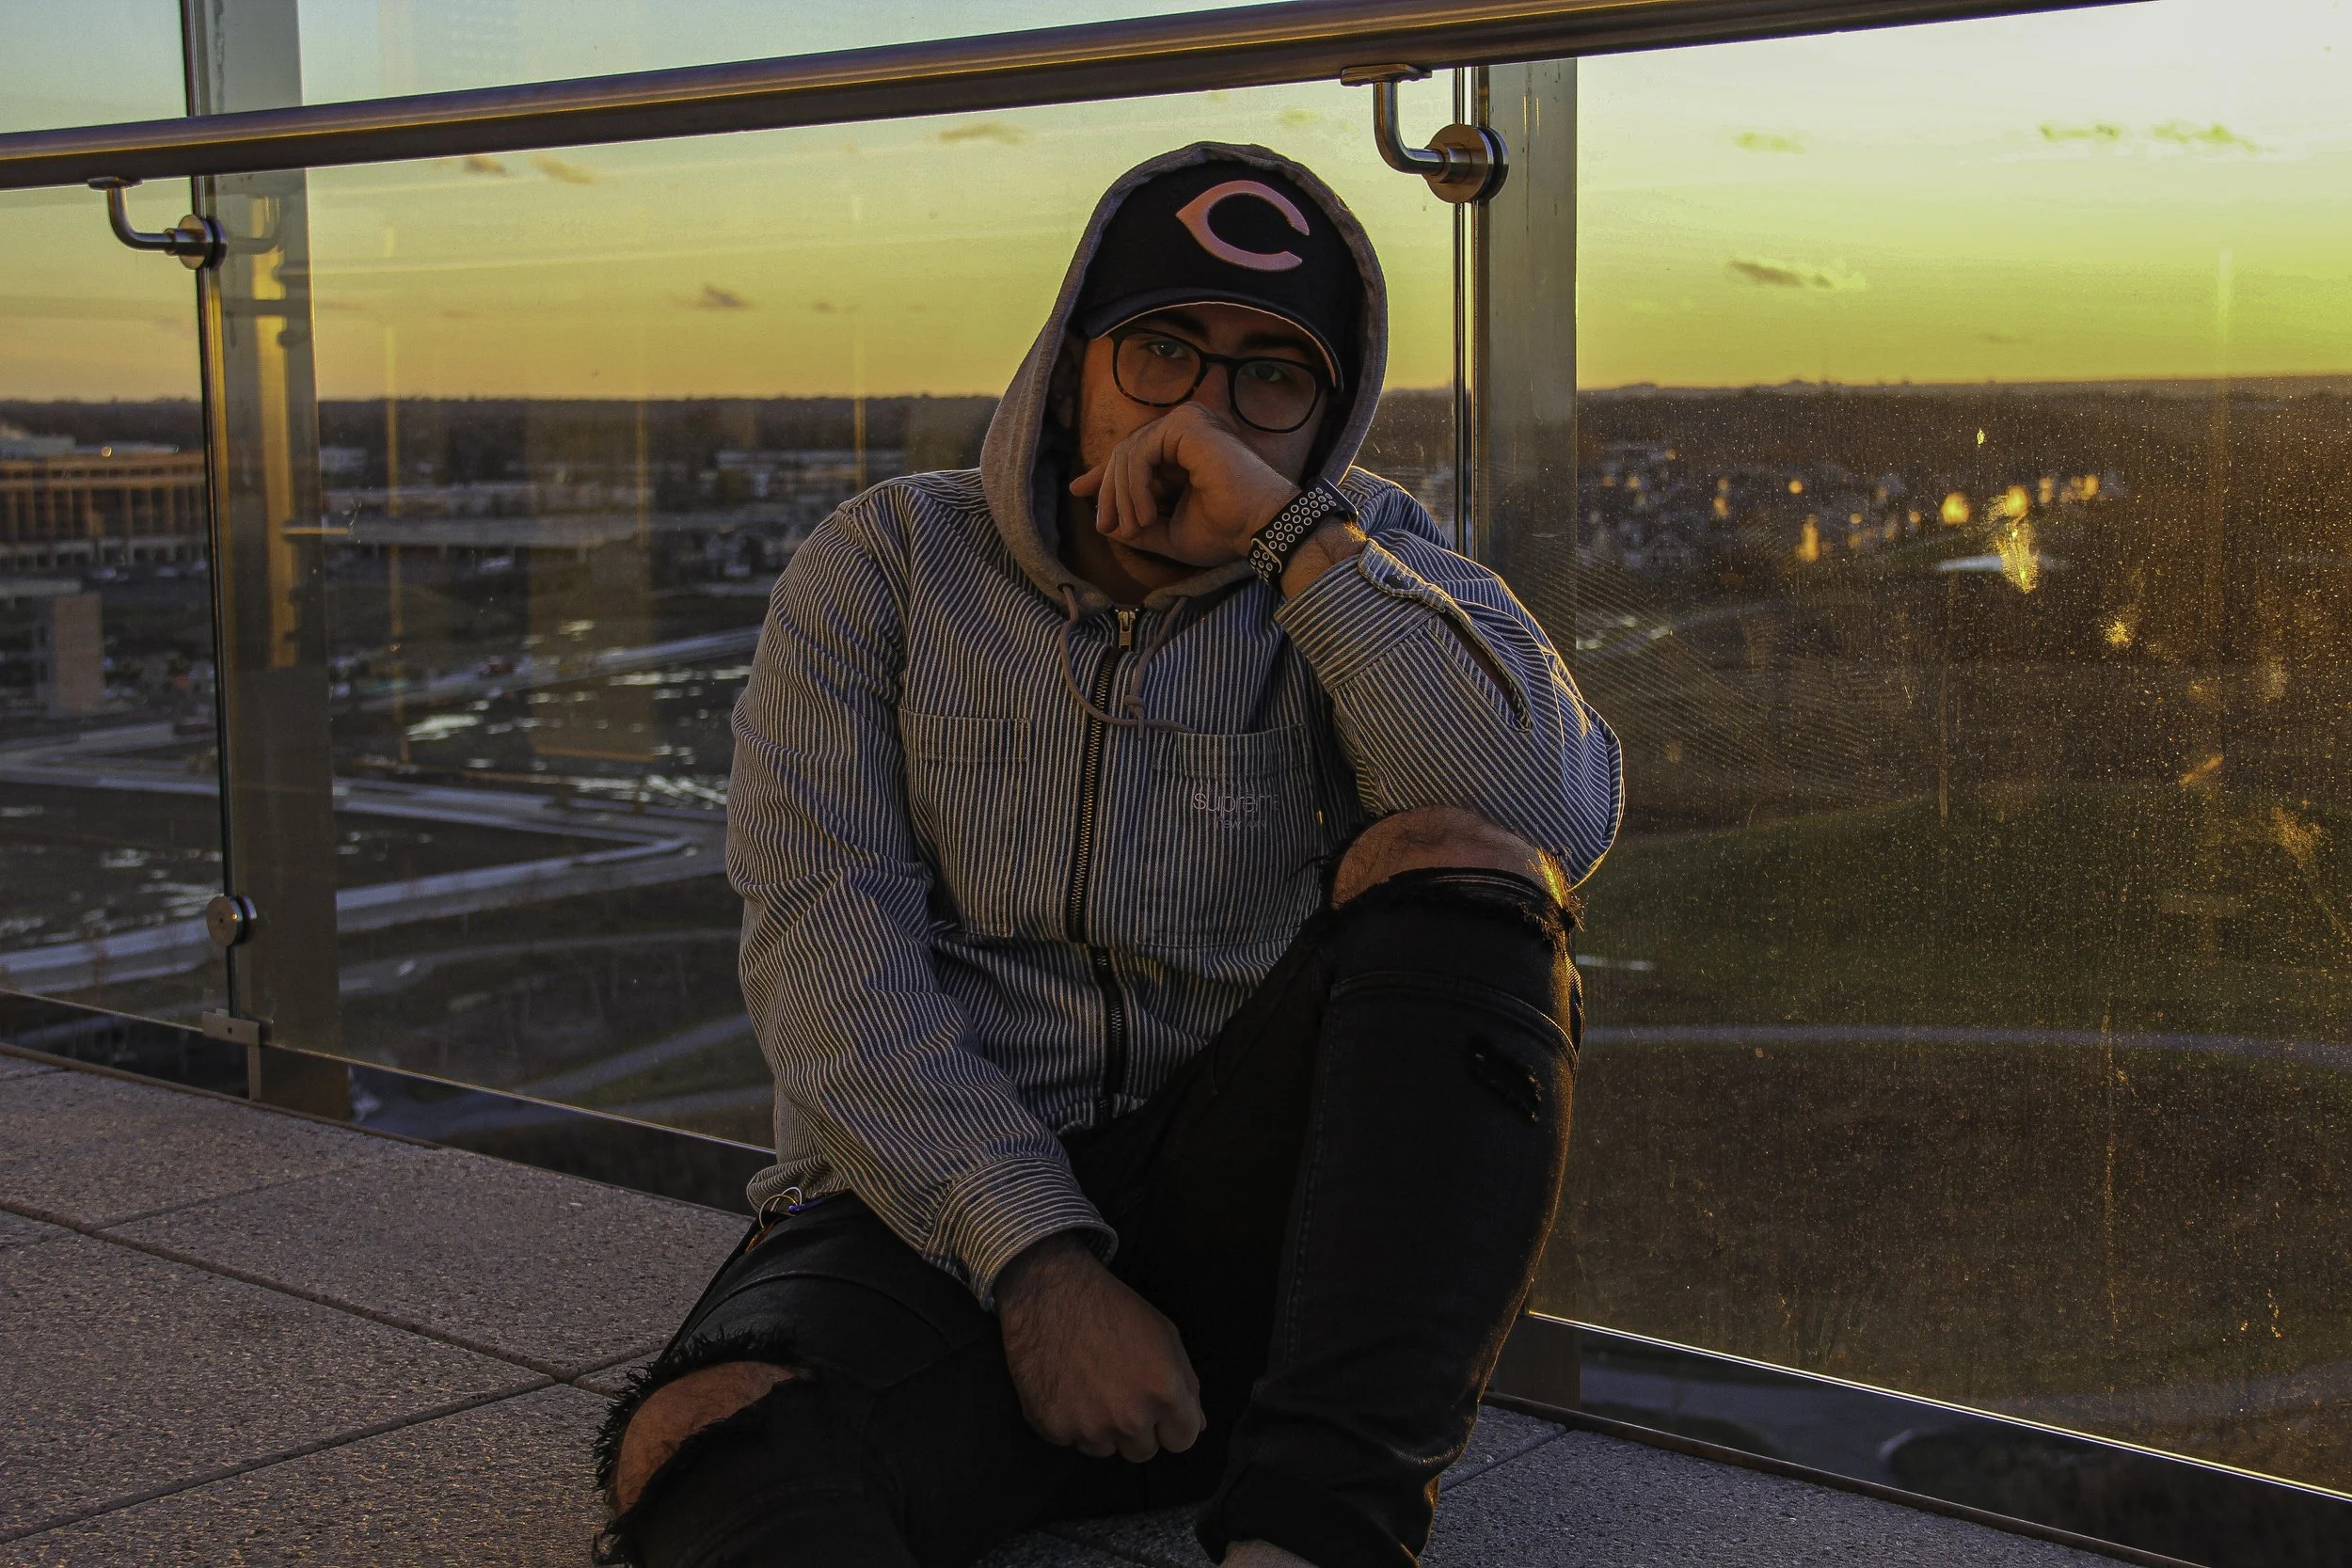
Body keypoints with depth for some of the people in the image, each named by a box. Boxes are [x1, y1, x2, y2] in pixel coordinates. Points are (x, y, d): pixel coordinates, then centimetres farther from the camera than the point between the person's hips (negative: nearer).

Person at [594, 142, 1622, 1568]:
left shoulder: (1363, 568, 9)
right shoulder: (890, 565, 8)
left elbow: (1561, 822, -11)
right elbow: (824, 947, -5)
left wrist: (1290, 531, -13)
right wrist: (1039, 1264, -18)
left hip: (1241, 1210, 2)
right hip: (936, 1218, -1)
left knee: (1453, 860, -26)